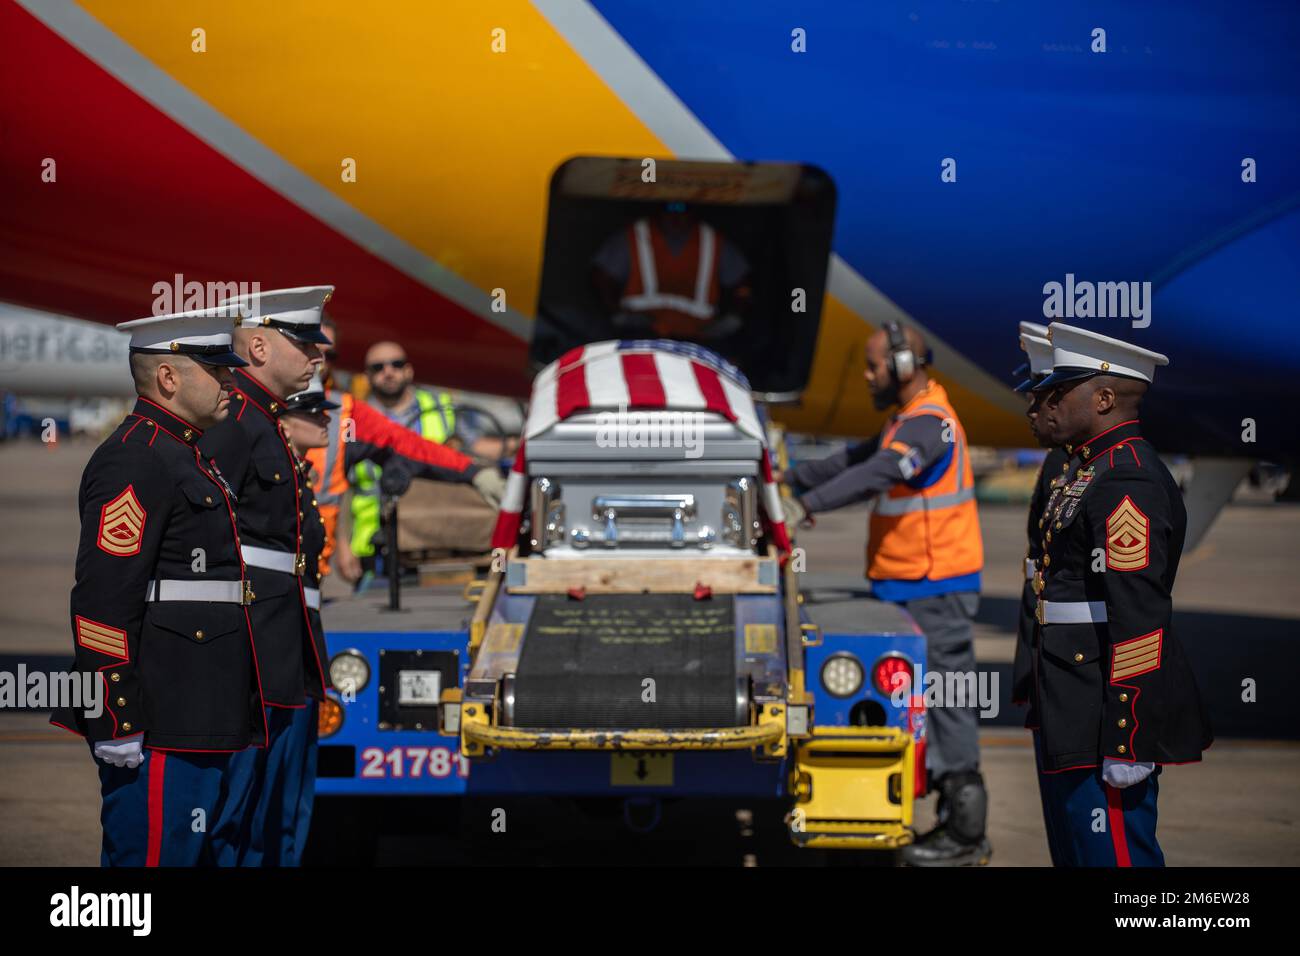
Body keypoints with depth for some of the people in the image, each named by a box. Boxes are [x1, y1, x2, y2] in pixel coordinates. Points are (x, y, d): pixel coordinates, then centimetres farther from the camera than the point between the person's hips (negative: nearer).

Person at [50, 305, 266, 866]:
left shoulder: (186, 458, 19)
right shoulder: (135, 461, -14)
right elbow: (103, 602, -21)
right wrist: (115, 725, -23)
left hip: (204, 725, 11)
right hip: (160, 730, -11)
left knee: (216, 849, 14)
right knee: (155, 851, -6)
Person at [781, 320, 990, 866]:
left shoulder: (929, 424, -17)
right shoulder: (909, 420, 17)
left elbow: (876, 474, -32)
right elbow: (857, 460, 26)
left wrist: (807, 504, -38)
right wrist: (794, 477, 20)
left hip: (935, 590, -10)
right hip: (914, 589, 10)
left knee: (945, 700, -7)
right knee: (931, 699, 13)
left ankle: (966, 835, -2)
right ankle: (956, 820, 19)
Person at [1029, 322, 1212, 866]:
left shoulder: (1128, 481, -18)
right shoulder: (1091, 469, 15)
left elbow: (1139, 617, -24)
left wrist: (1125, 746, -26)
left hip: (1104, 726, -11)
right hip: (1072, 721, 11)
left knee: (1115, 854, -6)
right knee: (1077, 855, 17)